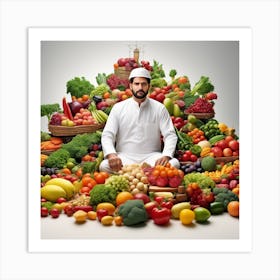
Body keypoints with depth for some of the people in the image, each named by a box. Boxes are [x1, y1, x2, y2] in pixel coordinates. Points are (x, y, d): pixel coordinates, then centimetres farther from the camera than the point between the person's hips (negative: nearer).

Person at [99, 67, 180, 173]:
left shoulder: (159, 108, 5)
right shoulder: (118, 108, 5)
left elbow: (170, 135, -1)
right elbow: (107, 135, 0)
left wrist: (166, 155, -22)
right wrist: (111, 154, -22)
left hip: (151, 157, 1)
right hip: (124, 157, 0)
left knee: (174, 163, -28)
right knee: (104, 166, -31)